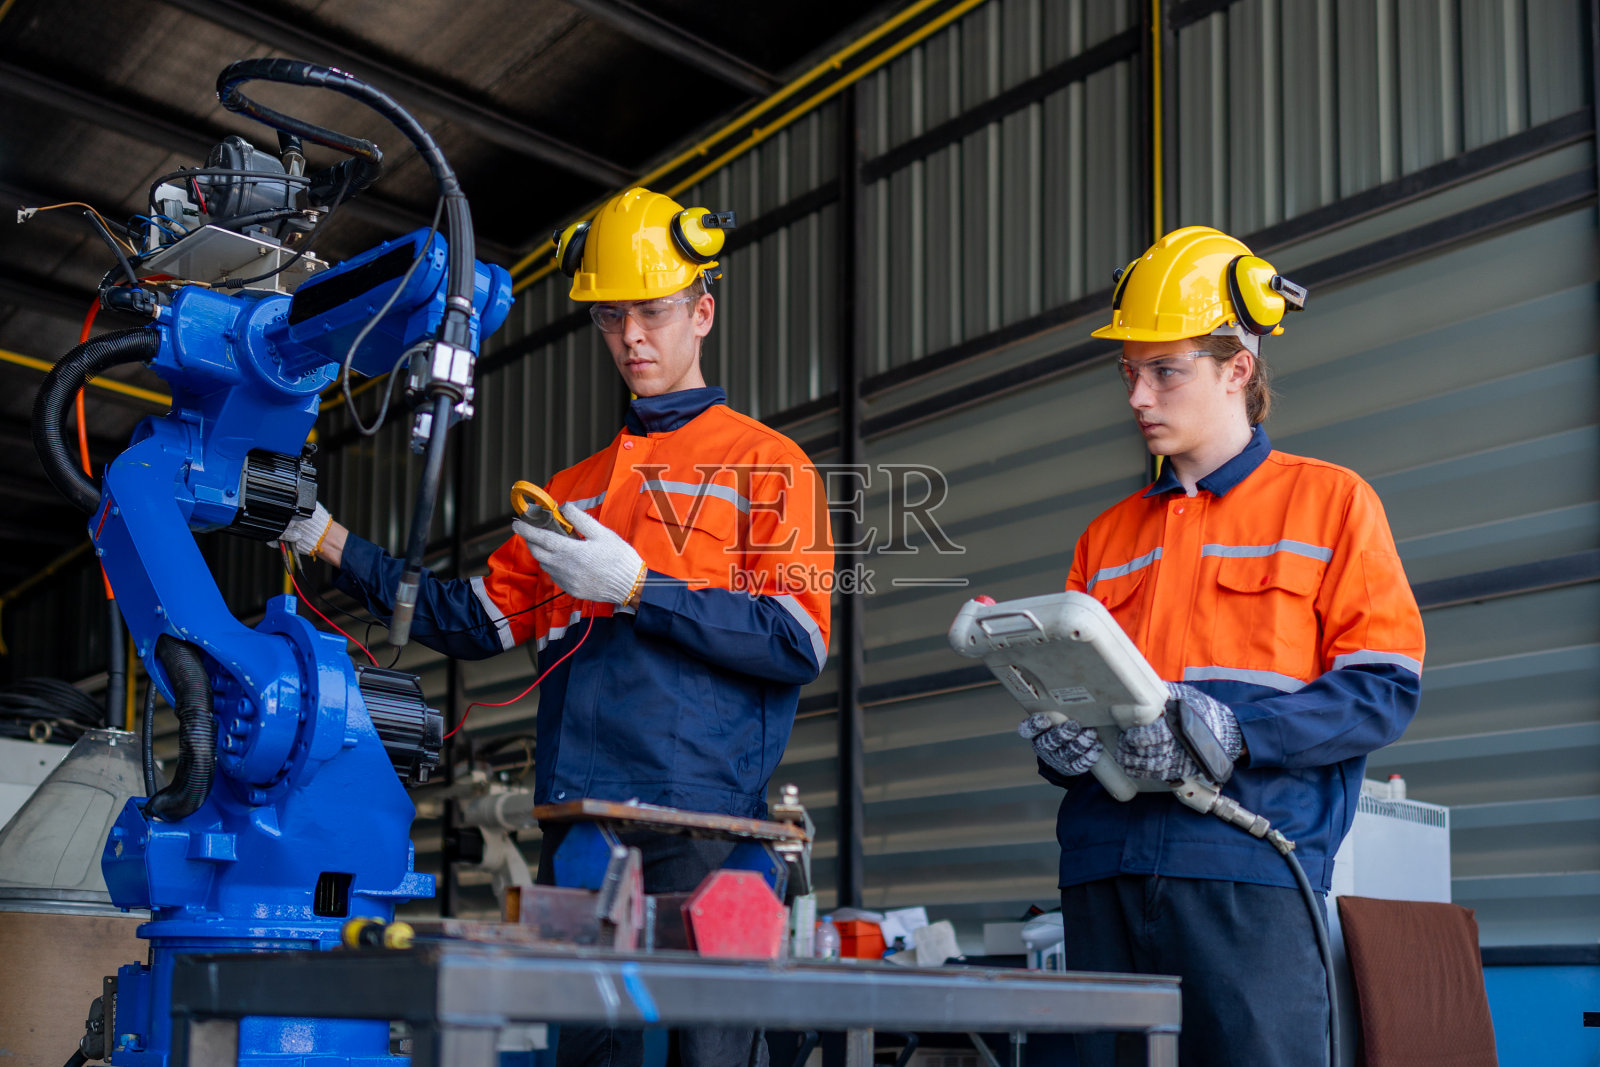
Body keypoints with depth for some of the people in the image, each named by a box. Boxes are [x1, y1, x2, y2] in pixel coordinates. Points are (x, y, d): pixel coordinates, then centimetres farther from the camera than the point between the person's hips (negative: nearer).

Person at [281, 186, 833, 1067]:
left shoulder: (767, 463, 6)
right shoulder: (576, 488, 24)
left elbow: (800, 642, -6)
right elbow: (473, 620, 21)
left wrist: (636, 587, -13)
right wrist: (330, 542, 15)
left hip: (701, 823, -5)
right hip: (574, 823, 6)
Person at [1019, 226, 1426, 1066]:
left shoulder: (1329, 502, 7)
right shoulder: (1107, 539, 22)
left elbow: (1384, 689, -2)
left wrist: (1234, 731, -16)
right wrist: (1059, 740, -2)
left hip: (1246, 869, -4)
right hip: (1104, 869, 5)